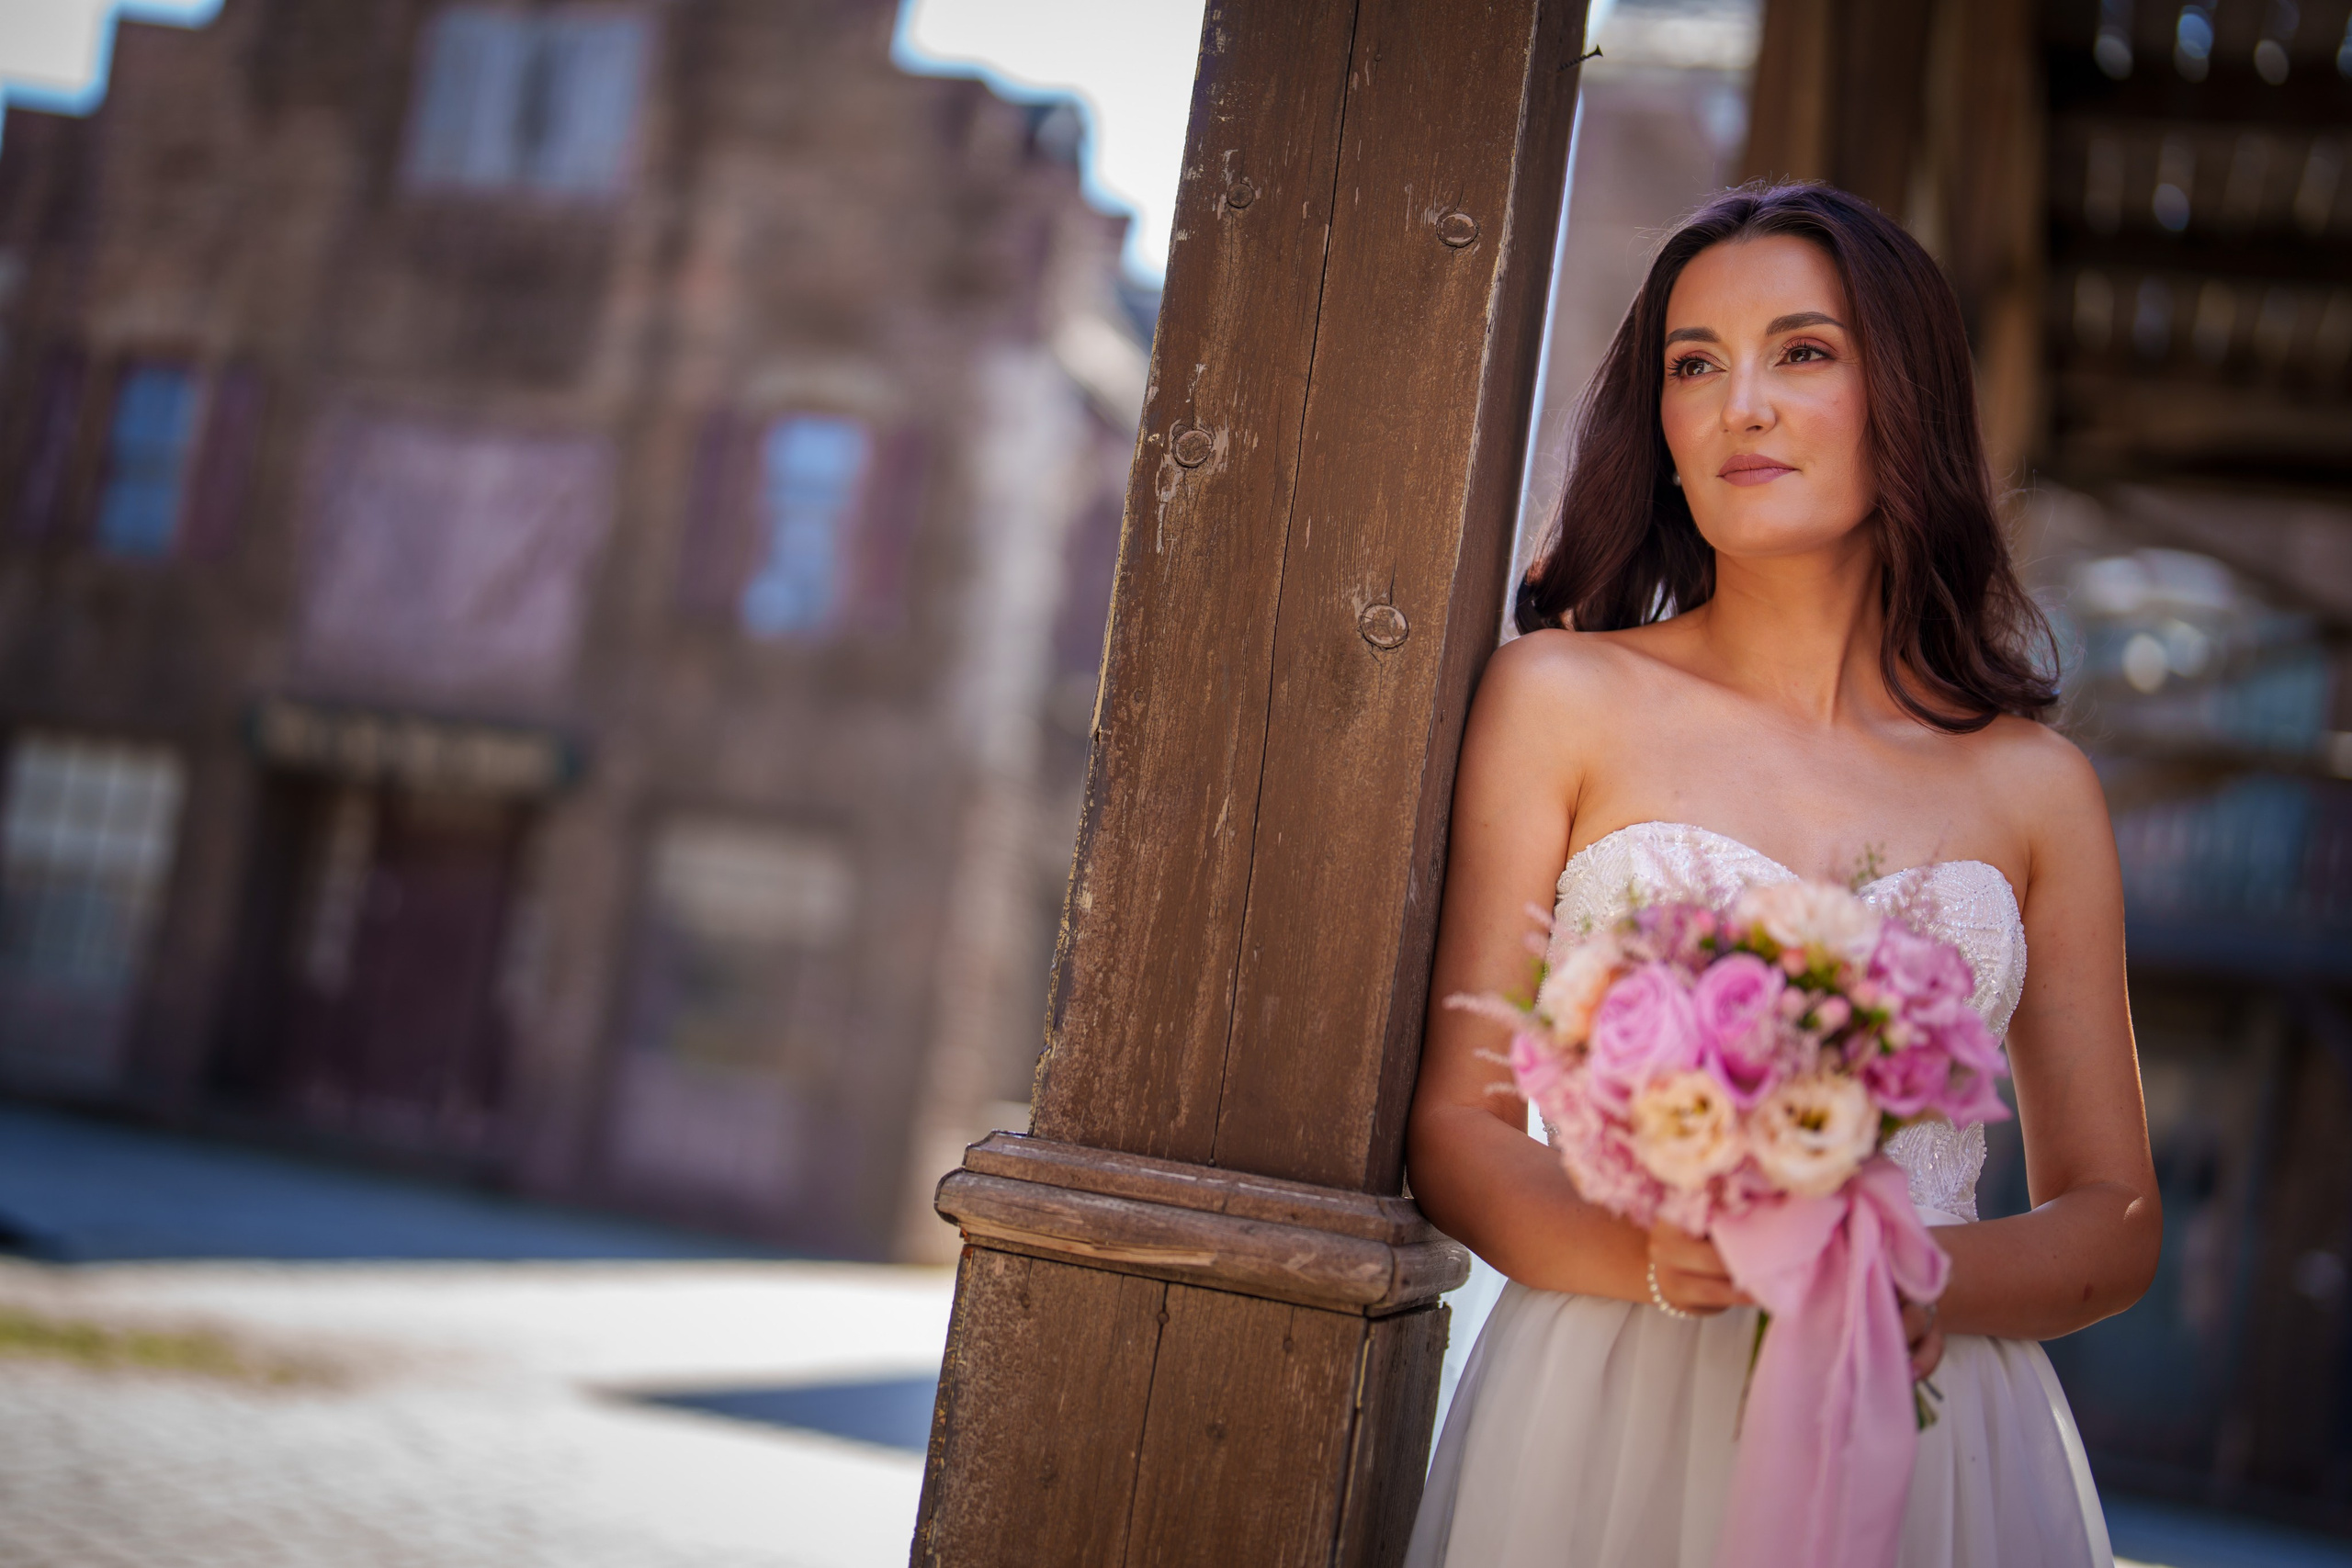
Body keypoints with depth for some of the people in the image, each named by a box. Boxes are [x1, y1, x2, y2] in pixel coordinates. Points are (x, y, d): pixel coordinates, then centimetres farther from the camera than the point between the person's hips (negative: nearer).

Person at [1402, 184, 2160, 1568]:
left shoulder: (2035, 789, 5)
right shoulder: (1561, 698, 0)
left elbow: (2117, 1217, 8)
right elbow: (1455, 1126, -2)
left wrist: (1933, 1277, -12)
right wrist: (1646, 1252, -20)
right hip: (1611, 1422, -1)